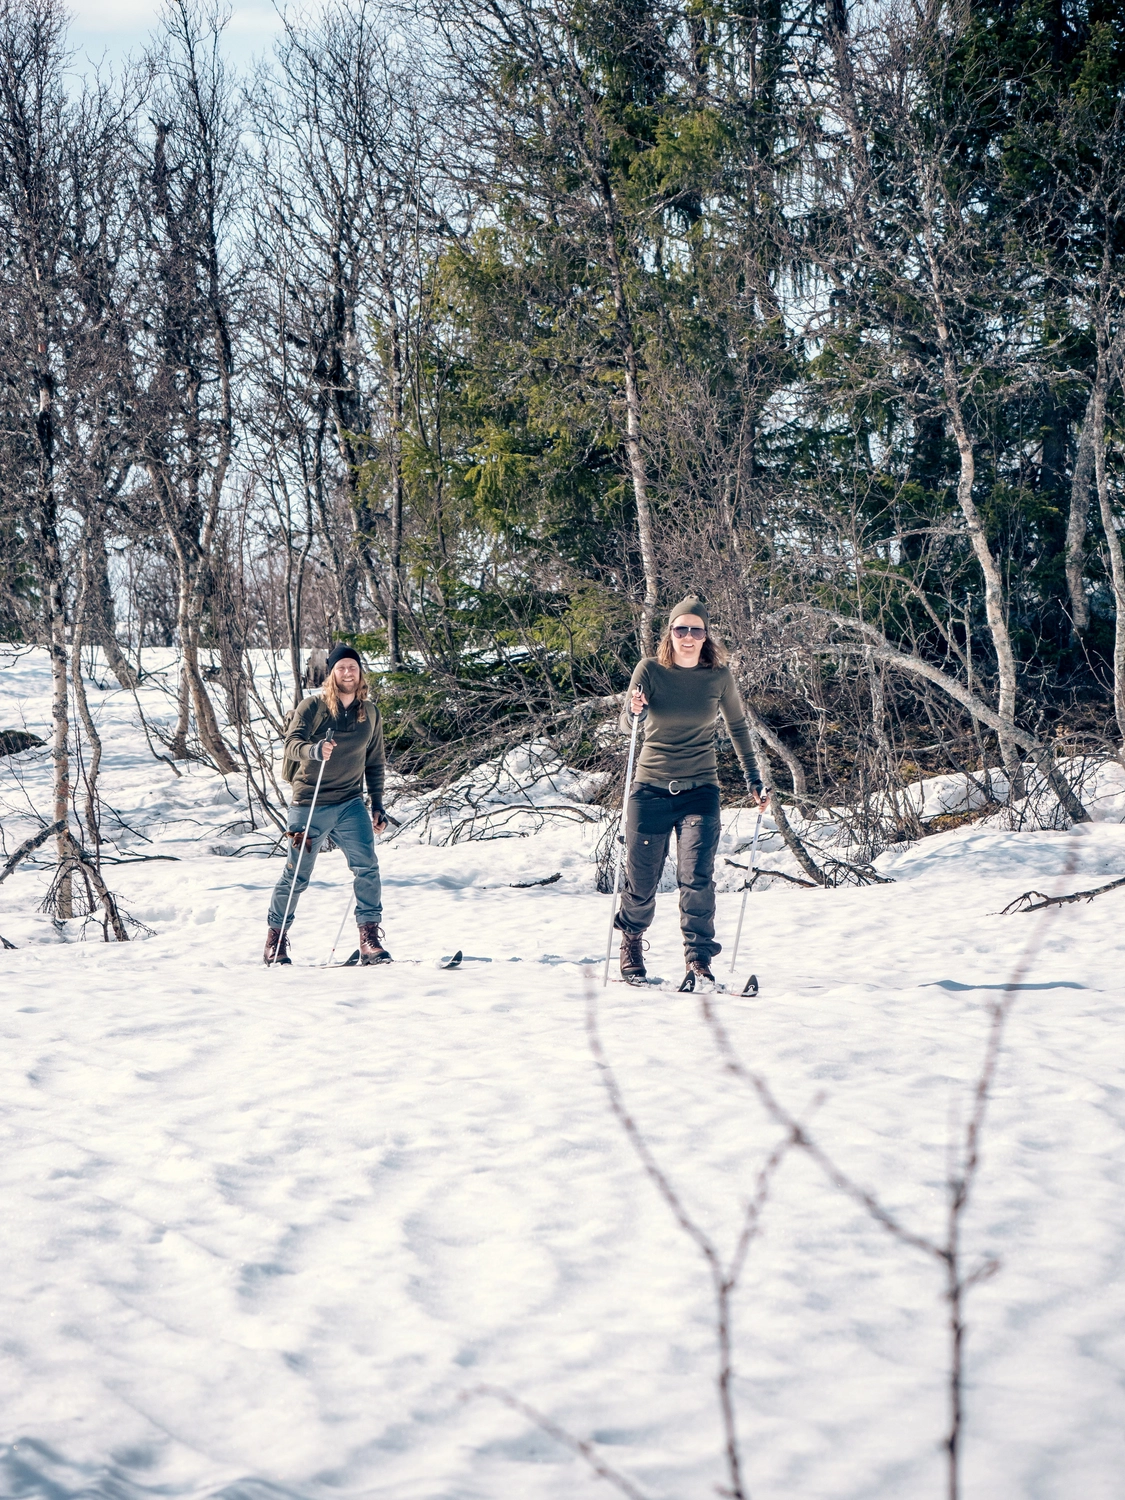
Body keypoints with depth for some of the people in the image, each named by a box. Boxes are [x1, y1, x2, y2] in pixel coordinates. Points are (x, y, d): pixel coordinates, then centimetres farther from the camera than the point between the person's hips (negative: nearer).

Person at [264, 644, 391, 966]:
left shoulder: (370, 712, 8)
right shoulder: (311, 707, -4)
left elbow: (375, 762, 16)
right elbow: (292, 744, -18)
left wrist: (377, 805, 12)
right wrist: (315, 750, -39)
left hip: (350, 804, 3)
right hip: (310, 804, -3)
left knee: (367, 867, -15)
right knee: (296, 875, 4)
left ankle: (370, 939, -10)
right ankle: (276, 939, 20)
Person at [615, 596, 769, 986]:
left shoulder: (719, 676, -3)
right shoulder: (651, 670, -6)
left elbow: (738, 727, 11)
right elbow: (627, 724, -12)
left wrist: (753, 781, 8)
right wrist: (635, 711, -36)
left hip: (700, 790, 0)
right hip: (652, 788, 0)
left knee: (697, 877, -16)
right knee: (642, 880, 7)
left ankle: (698, 958, -5)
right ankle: (631, 940, 34)